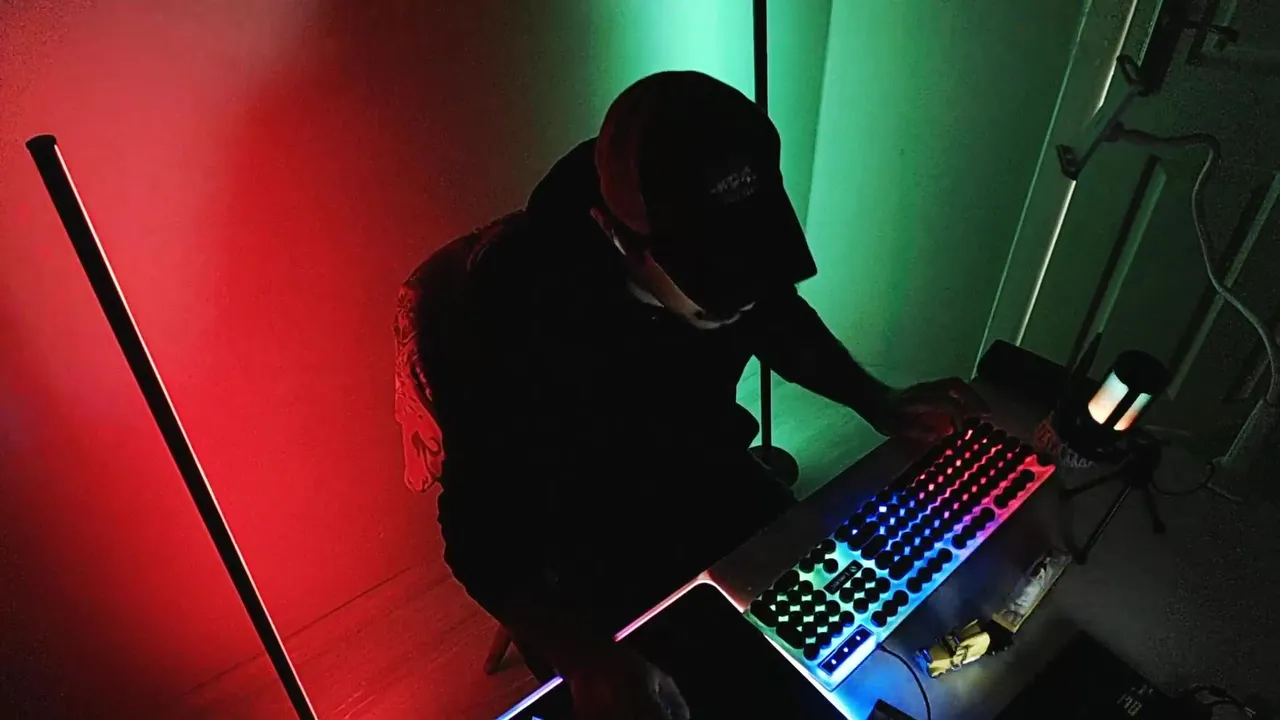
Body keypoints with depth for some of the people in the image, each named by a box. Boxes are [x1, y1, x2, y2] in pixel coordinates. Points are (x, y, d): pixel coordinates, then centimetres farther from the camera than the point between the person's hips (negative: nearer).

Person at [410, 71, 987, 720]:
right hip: (580, 548, -4)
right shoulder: (512, 304, -34)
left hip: (704, 481, 5)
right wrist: (587, 658, -39)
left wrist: (880, 404, -7)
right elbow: (483, 529, -26)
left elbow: (782, 324, 5)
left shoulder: (731, 237, -19)